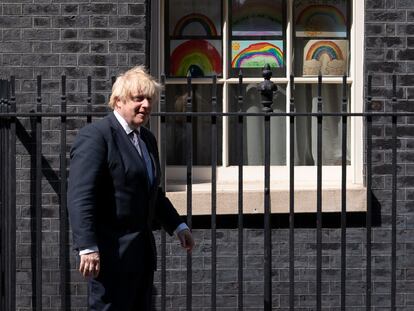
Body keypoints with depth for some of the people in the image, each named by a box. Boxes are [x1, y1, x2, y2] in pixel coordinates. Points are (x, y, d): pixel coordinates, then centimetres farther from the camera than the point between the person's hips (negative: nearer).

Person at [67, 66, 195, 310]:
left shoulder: (147, 139, 16)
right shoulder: (95, 136, -13)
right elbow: (80, 197, -20)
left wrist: (178, 226, 23)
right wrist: (88, 247, -26)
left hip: (142, 249, 9)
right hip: (112, 251, -9)